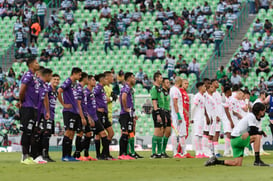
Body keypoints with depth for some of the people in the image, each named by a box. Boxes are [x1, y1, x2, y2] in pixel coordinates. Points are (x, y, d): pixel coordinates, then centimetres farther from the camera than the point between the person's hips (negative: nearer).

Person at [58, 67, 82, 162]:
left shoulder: (74, 83, 18)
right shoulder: (68, 81, -9)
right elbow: (59, 92, -22)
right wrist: (63, 104, -15)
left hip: (75, 111, 9)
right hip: (69, 111, -9)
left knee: (71, 134, 8)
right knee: (68, 132, -10)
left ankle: (69, 155, 10)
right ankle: (64, 156, -9)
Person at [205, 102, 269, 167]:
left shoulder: (256, 119, 14)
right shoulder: (251, 116, -14)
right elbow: (253, 131, -21)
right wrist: (262, 132, -4)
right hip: (237, 139, -9)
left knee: (237, 164, 1)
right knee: (257, 136, -24)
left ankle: (215, 161, 11)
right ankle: (257, 161, -22)